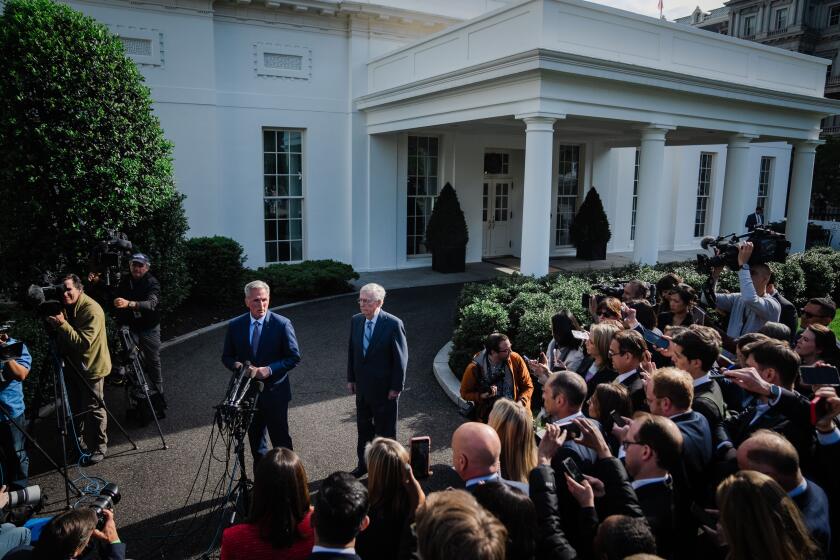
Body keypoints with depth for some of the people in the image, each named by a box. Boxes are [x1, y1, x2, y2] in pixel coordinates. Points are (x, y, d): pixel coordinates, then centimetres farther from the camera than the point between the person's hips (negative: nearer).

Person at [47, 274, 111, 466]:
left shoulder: (92, 310, -24)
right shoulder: (65, 307, 1)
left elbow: (84, 343, -30)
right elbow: (63, 338, 10)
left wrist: (62, 324, -33)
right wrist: (53, 324, -7)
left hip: (91, 367, -8)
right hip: (72, 365, 8)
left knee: (93, 409, 2)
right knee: (75, 408, 20)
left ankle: (99, 448, 16)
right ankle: (79, 442, 38)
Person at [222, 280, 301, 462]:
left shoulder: (282, 324, -10)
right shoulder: (235, 326, -1)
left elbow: (294, 357, -8)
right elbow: (227, 357, 9)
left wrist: (269, 369, -20)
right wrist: (237, 365, -14)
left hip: (275, 392, -3)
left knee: (281, 440, 6)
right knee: (256, 441, 16)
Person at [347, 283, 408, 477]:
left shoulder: (393, 324, -18)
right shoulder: (355, 320, -2)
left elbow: (401, 358, -14)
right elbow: (351, 351, 8)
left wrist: (396, 387, -13)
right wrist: (351, 379, 7)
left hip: (384, 389, -5)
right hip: (362, 387, 5)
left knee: (385, 430, 11)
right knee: (363, 428, 20)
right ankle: (363, 463, 38)